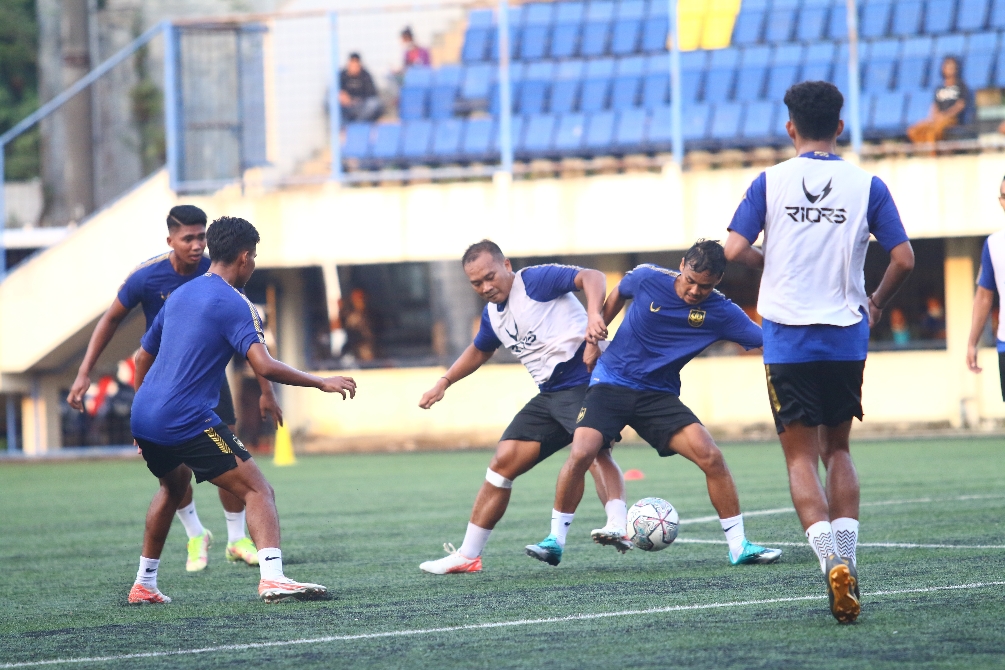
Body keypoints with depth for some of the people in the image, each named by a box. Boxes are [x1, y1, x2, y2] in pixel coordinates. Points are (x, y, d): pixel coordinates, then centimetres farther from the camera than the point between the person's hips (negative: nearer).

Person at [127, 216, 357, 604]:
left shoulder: (180, 295, 17)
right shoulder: (233, 304, -8)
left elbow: (143, 357, 26)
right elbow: (264, 367, -20)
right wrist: (321, 383, -9)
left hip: (143, 417, 8)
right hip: (189, 422, -8)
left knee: (175, 484, 34)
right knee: (257, 490, -9)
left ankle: (143, 585, 35)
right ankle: (272, 578, -31)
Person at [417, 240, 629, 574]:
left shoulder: (535, 280, -11)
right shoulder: (492, 314, 14)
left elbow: (591, 277, -23)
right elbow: (479, 351, 36)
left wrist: (593, 315, -41)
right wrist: (443, 383, 30)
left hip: (585, 381, -8)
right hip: (549, 395, 9)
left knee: (594, 451, -32)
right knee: (503, 462, 7)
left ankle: (618, 527, -50)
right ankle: (467, 556, 14)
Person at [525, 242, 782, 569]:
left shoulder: (721, 313, -9)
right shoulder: (647, 278, -9)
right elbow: (616, 296, 13)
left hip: (659, 395, 1)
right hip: (611, 382, -1)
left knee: (711, 457, -16)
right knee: (581, 453, -22)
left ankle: (739, 545, -4)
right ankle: (556, 540, -4)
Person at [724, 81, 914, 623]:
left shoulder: (770, 182, -1)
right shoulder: (866, 186, 1)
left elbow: (735, 250, -7)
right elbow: (903, 259, -3)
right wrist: (877, 305, 15)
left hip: (787, 337, -2)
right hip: (846, 336, 2)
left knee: (801, 456, 2)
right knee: (837, 448, 18)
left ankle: (832, 562, -18)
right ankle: (847, 563, 6)